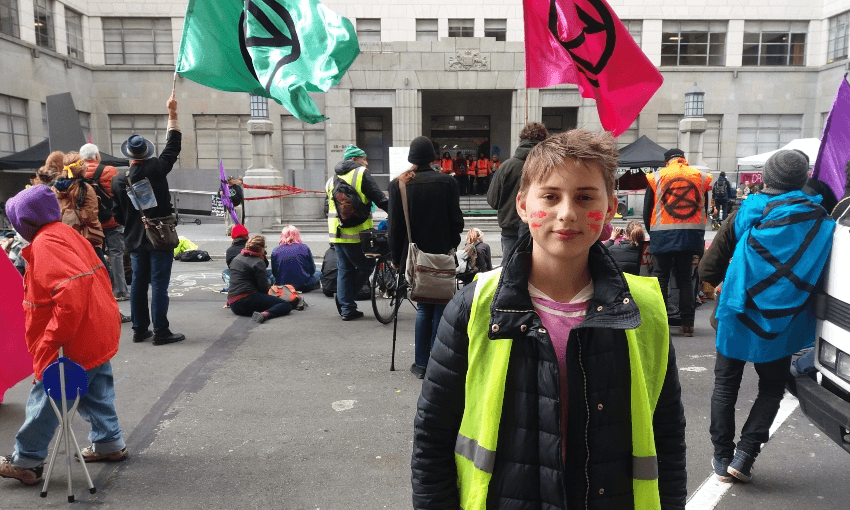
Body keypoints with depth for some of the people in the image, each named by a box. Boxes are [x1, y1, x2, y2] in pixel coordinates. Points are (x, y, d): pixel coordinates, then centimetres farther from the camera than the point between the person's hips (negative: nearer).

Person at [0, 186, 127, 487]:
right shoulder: (65, 233, 10)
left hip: (79, 343, -9)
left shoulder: (45, 244, -18)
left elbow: (72, 291, -31)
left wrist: (48, 344, -27)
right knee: (95, 391, 21)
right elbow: (94, 275, 16)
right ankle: (109, 443, 34)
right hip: (101, 333, 9)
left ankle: (26, 462, 18)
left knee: (45, 397, 5)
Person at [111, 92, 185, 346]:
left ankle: (140, 329, 20)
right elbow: (173, 146, 1)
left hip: (135, 240, 5)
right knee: (159, 284, -3)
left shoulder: (118, 181, 1)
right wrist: (172, 114, 8)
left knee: (138, 283, 12)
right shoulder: (155, 169, -10)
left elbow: (118, 215, 7)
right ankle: (161, 332, -1)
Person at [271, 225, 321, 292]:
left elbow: (274, 273, 2)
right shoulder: (304, 248, -9)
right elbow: (312, 270, -1)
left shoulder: (275, 251, -5)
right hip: (303, 286, 0)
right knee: (318, 273, 28)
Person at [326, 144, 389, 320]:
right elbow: (380, 199, -12)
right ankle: (343, 301, 2)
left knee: (344, 270, 13)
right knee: (366, 266, 5)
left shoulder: (332, 179, 18)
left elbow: (328, 208, 21)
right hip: (356, 233, -7)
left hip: (337, 233, 7)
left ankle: (347, 308, 13)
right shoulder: (361, 174, -5)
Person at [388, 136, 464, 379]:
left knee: (423, 308, 13)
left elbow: (395, 225, -1)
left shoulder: (399, 184, -3)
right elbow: (456, 220, -1)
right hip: (441, 254, -1)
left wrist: (396, 257, 7)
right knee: (440, 308, 7)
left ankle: (421, 364, 13)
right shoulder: (447, 182, -4)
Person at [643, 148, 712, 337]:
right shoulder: (701, 177, 7)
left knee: (662, 277, 7)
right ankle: (688, 324, 9)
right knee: (685, 278, 9)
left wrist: (652, 232, 16)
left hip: (663, 235, -2)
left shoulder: (656, 177, 0)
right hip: (691, 234, 2)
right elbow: (705, 209, 11)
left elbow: (647, 210, 3)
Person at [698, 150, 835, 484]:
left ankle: (723, 458, 19)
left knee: (725, 386, 14)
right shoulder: (819, 220, -5)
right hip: (780, 323, 1)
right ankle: (744, 456, 8)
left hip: (737, 317, 0)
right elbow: (819, 276, 0)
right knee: (771, 390, 18)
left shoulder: (747, 214, -7)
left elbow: (708, 270, -7)